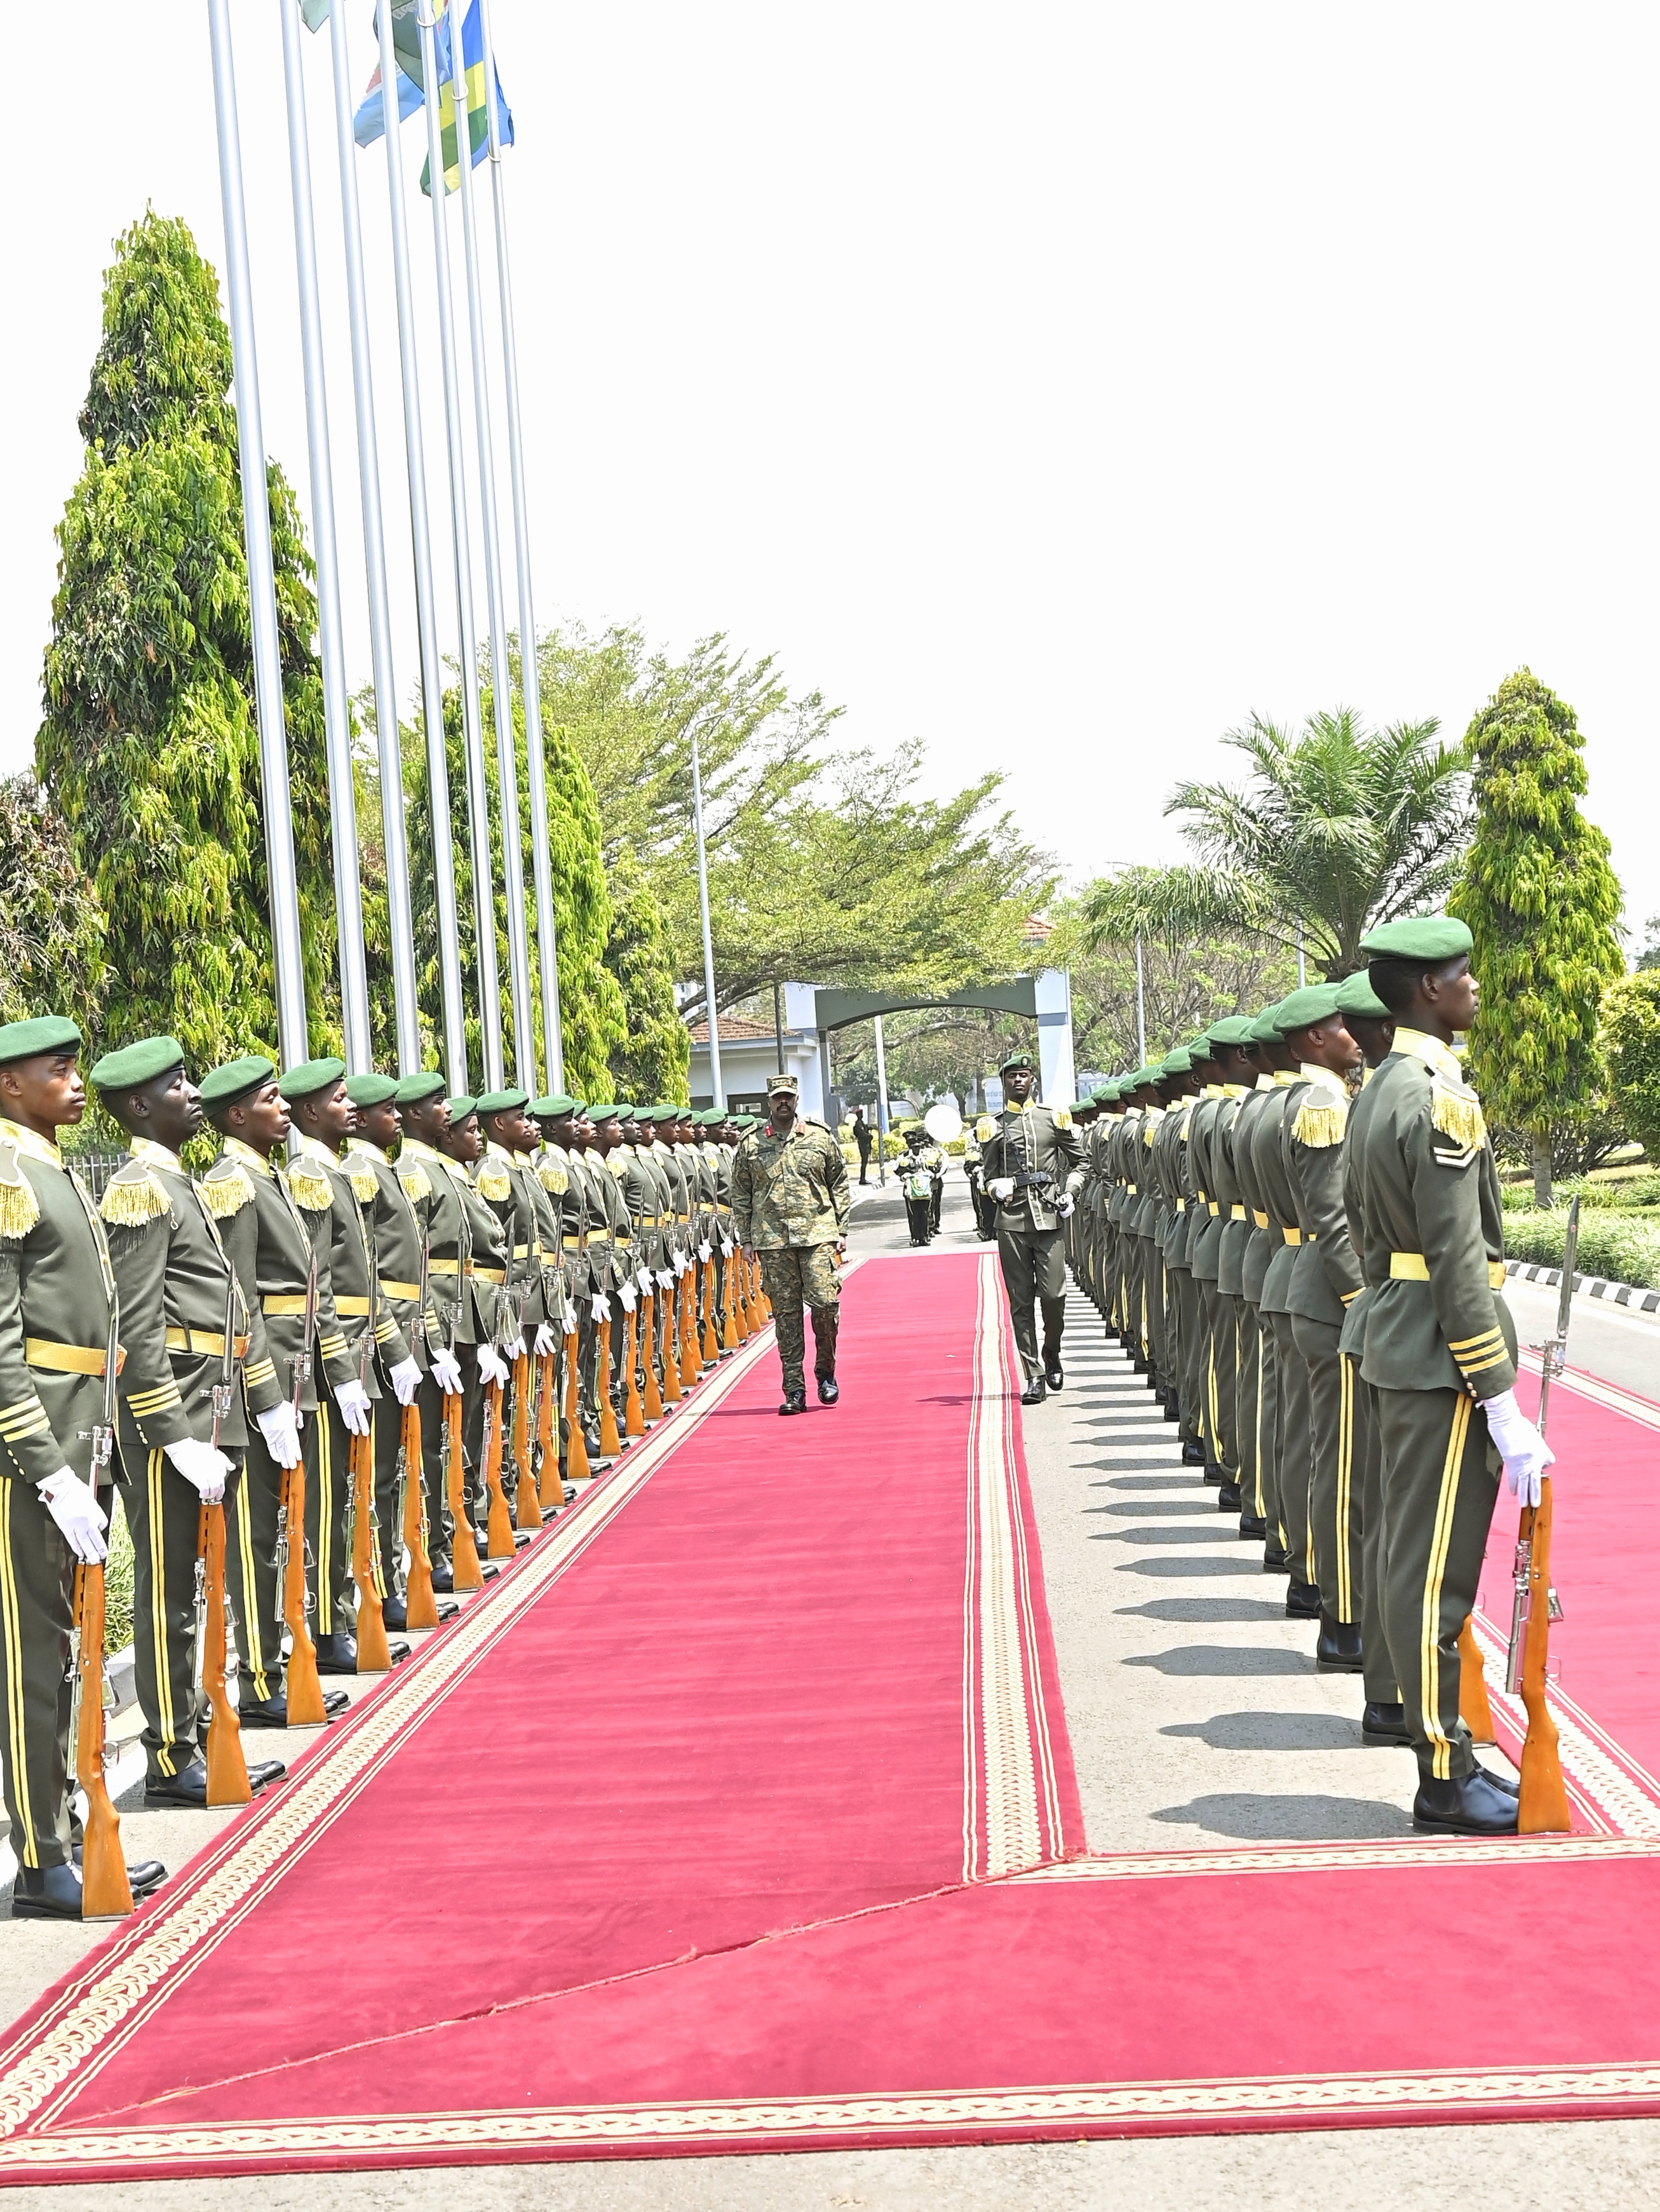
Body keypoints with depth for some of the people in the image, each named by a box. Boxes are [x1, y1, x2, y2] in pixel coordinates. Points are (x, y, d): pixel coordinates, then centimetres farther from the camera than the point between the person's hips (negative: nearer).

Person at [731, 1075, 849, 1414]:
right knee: (785, 1312, 0)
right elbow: (740, 1195, 12)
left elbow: (840, 1185, 12)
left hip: (818, 1233, -1)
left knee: (824, 1302, -10)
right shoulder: (751, 1145, 8)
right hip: (772, 1238, 1)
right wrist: (746, 1239, 6)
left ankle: (826, 1371, 13)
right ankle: (794, 1390, 4)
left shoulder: (822, 1137, 8)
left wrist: (841, 1230, 6)